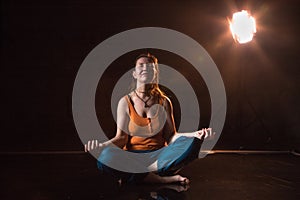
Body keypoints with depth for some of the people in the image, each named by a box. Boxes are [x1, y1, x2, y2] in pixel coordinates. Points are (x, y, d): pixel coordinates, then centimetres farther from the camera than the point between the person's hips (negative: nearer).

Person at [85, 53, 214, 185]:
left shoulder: (164, 102, 7)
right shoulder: (125, 102, 3)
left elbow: (171, 137, 3)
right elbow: (121, 137, -2)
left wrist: (194, 134, -15)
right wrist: (103, 145, -23)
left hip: (159, 156, 2)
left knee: (191, 142, -25)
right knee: (105, 159, -34)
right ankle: (166, 179, -23)